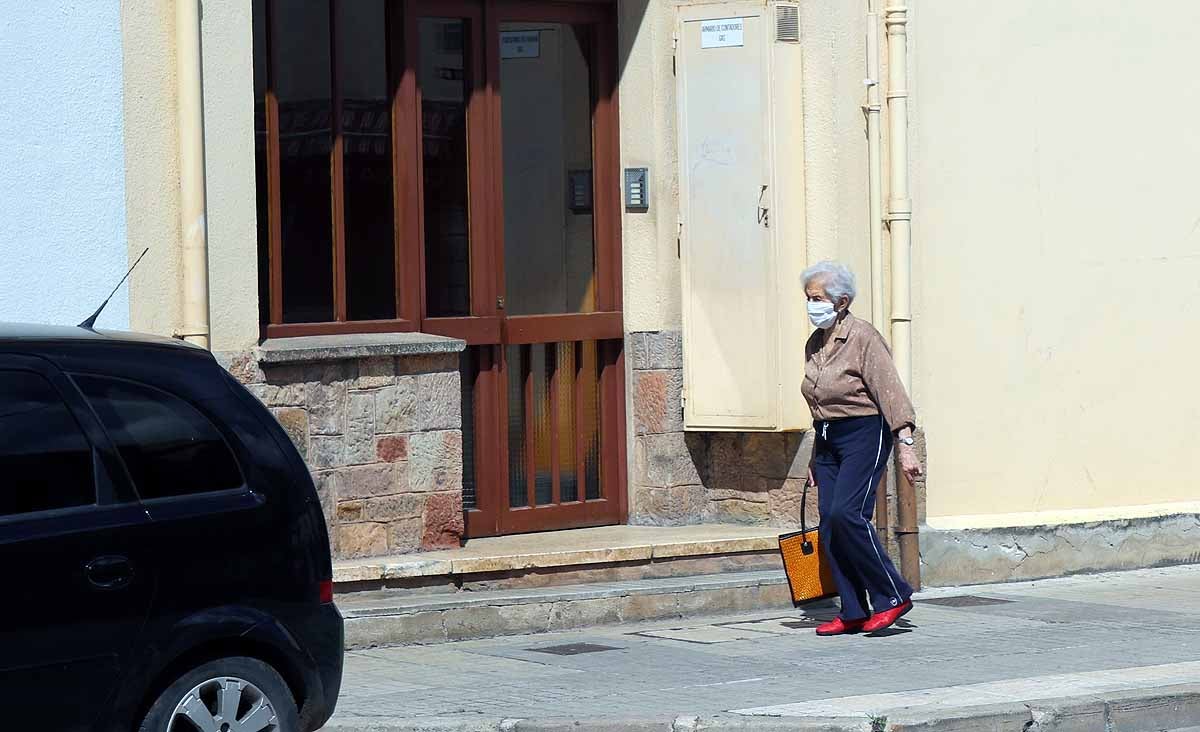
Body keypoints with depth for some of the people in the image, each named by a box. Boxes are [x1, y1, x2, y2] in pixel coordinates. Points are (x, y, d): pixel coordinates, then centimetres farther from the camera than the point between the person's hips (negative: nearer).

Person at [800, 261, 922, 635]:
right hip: (828, 440, 8)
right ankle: (853, 613, 4)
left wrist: (905, 446, -22)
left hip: (864, 435, -8)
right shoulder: (814, 344, 14)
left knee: (847, 513, -21)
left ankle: (892, 596, -10)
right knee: (829, 523, 0)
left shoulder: (862, 337, -11)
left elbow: (890, 392, -15)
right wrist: (815, 459, 22)